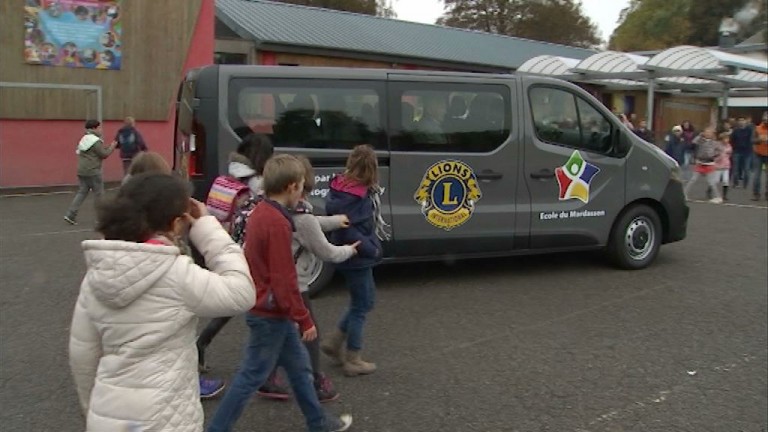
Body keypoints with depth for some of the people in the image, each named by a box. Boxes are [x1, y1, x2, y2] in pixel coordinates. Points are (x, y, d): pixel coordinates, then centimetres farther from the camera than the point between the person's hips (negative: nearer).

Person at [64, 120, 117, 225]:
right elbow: (104, 154, -14)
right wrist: (112, 147, 2)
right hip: (92, 171, -9)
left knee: (82, 192, 9)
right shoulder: (96, 141, -13)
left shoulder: (85, 139, 15)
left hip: (81, 171, 9)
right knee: (99, 194, 2)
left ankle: (71, 215, -1)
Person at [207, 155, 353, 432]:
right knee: (251, 376, 4)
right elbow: (284, 281, -24)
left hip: (266, 308, 10)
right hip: (271, 314, -10)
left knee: (299, 365, 19)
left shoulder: (261, 212, 5)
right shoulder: (277, 223, -25)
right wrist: (305, 320, -15)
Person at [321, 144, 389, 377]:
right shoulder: (354, 195, -24)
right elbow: (349, 231, -25)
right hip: (357, 258, -9)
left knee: (366, 300, 22)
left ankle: (333, 342, 28)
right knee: (360, 306, 6)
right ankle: (353, 361, 20)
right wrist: (373, 249, -13)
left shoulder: (344, 187, 3)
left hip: (357, 256, 9)